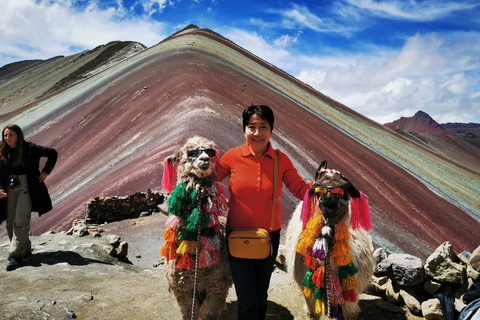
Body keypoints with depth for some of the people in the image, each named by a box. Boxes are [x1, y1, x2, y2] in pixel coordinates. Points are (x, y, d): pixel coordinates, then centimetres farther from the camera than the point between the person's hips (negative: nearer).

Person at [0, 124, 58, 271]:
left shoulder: (30, 148, -6)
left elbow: (52, 153, 2)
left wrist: (46, 171, -1)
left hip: (27, 188, -5)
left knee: (21, 221, -8)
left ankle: (16, 255, -3)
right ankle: (25, 249, 22)